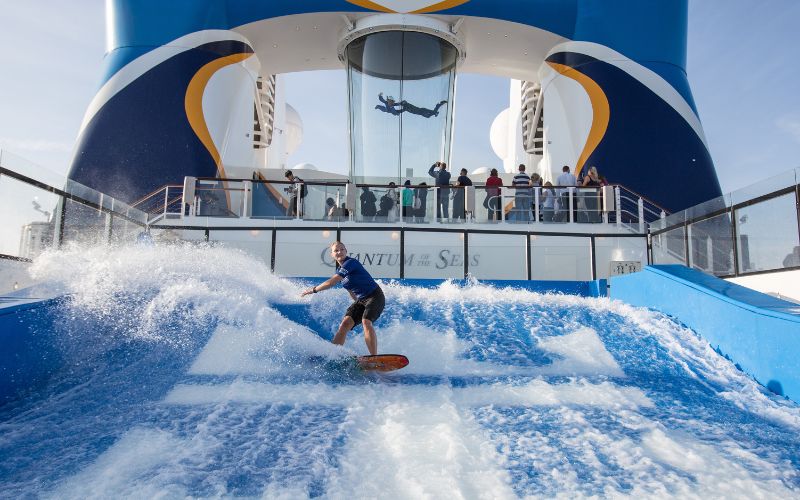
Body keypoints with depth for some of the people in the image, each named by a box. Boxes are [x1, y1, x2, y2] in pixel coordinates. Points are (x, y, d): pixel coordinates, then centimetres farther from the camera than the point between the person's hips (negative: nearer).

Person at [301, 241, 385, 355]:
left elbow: (332, 282, -21)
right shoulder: (339, 270, 10)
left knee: (366, 322, -29)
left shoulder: (351, 262, -17)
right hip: (361, 300, 8)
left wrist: (314, 289, -13)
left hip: (375, 296, -8)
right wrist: (357, 304, 20)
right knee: (345, 323, -7)